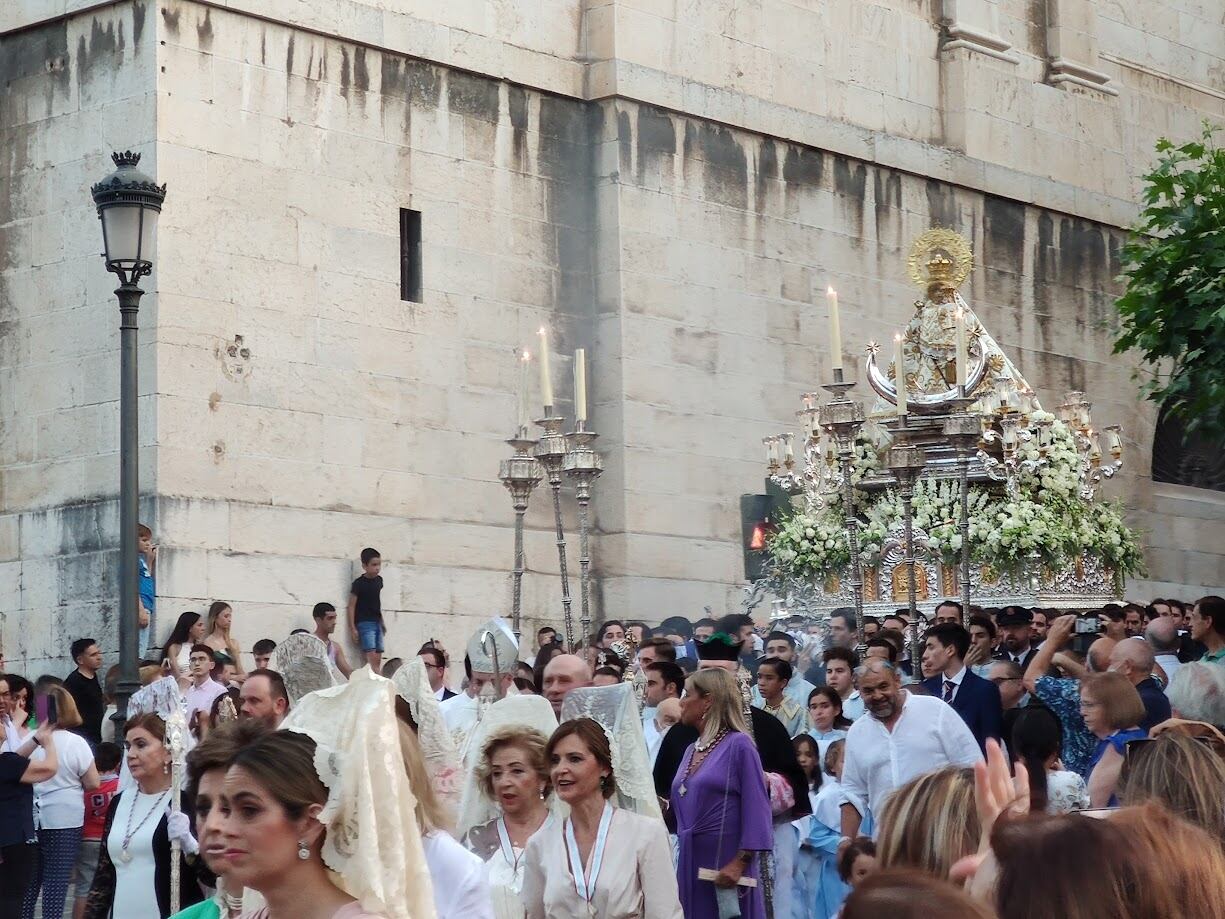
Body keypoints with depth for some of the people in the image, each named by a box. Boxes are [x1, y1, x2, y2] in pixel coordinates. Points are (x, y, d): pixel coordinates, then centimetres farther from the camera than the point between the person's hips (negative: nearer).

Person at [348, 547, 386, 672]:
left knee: (378, 660, 3)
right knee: (372, 657, -17)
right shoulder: (359, 583, -11)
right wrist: (353, 628, -11)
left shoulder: (379, 580, 9)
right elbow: (351, 606, -8)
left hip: (376, 623, 7)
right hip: (364, 623, -7)